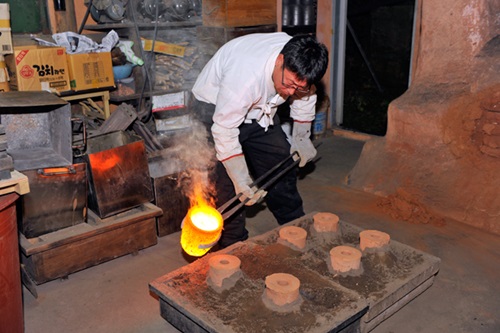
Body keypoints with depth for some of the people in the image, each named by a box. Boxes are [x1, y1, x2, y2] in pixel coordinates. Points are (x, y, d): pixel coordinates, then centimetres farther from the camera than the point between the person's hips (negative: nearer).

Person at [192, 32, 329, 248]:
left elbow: (305, 97, 1)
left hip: (259, 110, 6)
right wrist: (242, 181, -34)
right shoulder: (244, 76, -42)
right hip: (216, 109, -6)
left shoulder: (299, 64, -21)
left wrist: (301, 139, 6)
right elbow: (224, 131, -34)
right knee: (229, 184, -15)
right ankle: (233, 246, 2)